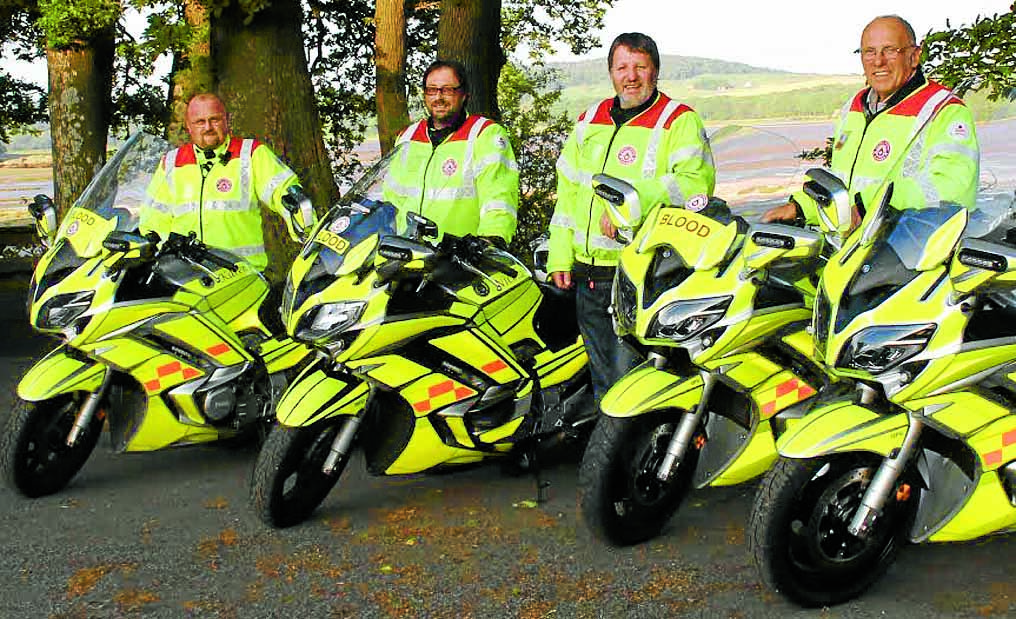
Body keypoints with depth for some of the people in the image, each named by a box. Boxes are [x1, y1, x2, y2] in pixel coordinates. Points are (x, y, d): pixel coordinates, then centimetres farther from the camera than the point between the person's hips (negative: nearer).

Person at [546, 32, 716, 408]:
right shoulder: (591, 119, 16)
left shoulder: (679, 120, -2)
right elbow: (568, 188, 20)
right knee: (603, 380, 14)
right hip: (587, 273, 6)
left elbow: (697, 182, -18)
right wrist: (560, 256, 13)